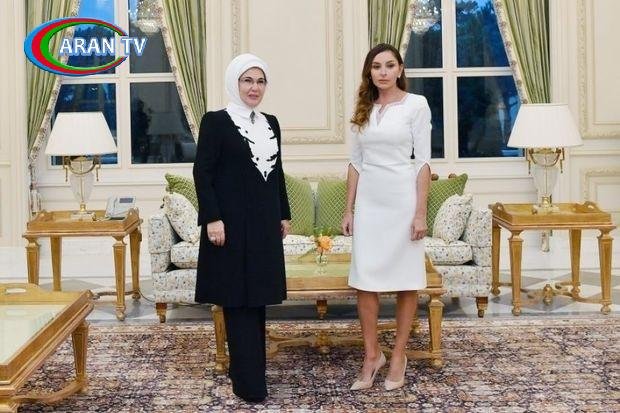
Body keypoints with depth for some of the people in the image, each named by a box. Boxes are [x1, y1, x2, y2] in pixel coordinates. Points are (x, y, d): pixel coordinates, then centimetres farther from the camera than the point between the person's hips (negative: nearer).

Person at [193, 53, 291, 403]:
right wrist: (212, 218, -17)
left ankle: (250, 370, 22)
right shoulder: (216, 121, -6)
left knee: (257, 297, 10)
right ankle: (249, 380, 3)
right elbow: (202, 172, -10)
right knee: (238, 300, -2)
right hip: (232, 222, -6)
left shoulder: (271, 123, 13)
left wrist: (284, 215, 16)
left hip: (264, 222, 6)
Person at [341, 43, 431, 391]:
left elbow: (423, 161, -7)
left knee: (406, 280, 4)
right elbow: (356, 162, 12)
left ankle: (399, 355, 17)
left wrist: (421, 212, -12)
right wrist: (349, 209, 7)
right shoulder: (364, 109, 9)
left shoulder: (416, 105, -4)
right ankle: (372, 354, 16)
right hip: (368, 202, 4)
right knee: (365, 280, 3)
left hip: (402, 199, -4)